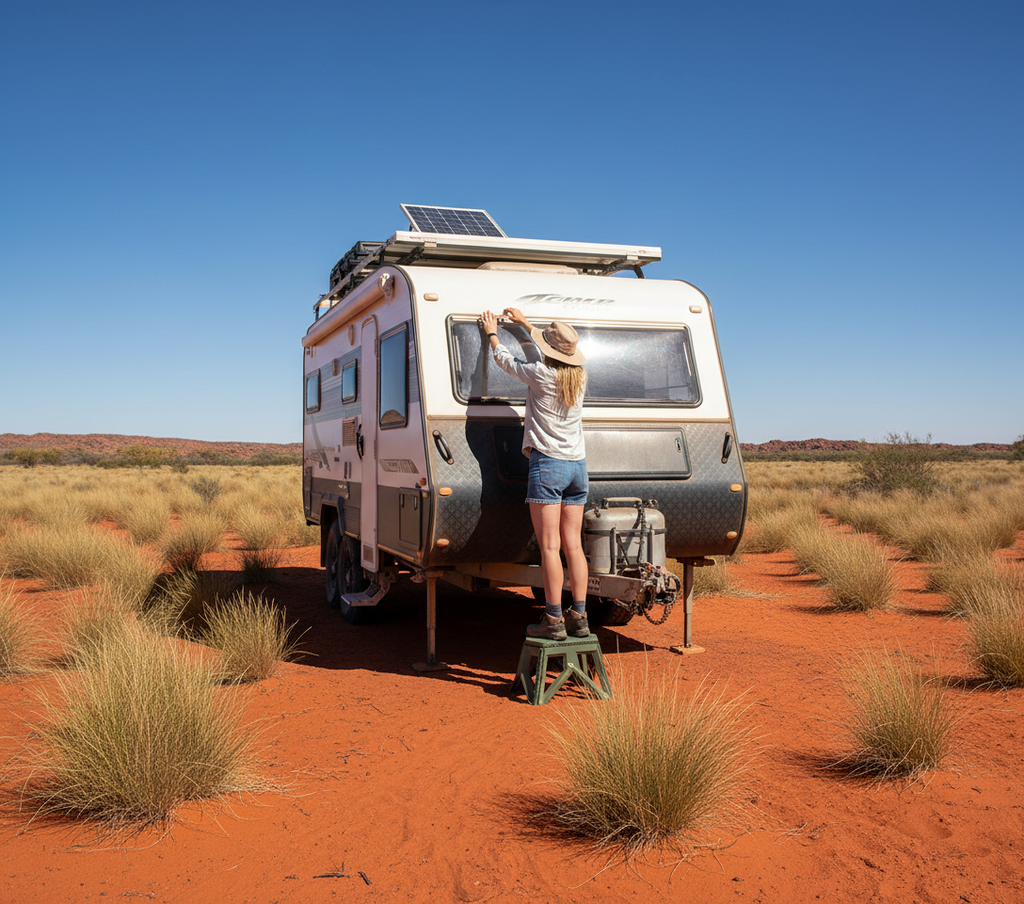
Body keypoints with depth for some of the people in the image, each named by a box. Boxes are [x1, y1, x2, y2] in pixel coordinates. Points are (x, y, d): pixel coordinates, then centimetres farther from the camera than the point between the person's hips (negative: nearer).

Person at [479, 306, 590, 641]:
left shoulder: (541, 374, -10)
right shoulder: (579, 376, 8)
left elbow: (505, 359, 7)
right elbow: (556, 354, 28)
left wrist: (492, 333, 27)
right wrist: (524, 323, 39)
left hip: (547, 464, -6)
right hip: (577, 464, 6)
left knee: (549, 547, -5)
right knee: (573, 545, 7)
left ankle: (553, 621, -4)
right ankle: (578, 617, 9)